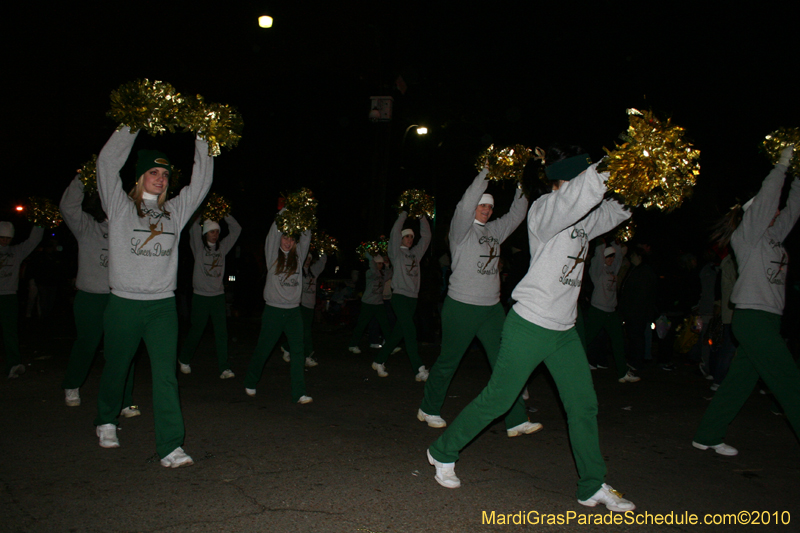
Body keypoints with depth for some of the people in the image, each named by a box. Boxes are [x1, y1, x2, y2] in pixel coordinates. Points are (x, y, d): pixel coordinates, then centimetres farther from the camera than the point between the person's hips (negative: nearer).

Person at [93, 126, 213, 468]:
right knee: (116, 369, 15)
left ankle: (171, 446, -5)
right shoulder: (120, 206, 3)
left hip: (163, 305, 2)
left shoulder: (175, 211, 11)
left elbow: (202, 180, 12)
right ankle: (106, 422, 42)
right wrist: (131, 128, -1)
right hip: (124, 303, -1)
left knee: (166, 375, -5)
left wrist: (201, 139, 9)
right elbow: (107, 163, -5)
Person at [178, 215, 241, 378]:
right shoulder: (198, 246, 0)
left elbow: (236, 229, 9)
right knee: (197, 330, 8)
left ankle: (224, 368, -2)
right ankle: (184, 360, 32)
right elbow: (194, 227, -13)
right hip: (200, 296, -3)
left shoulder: (222, 247, 9)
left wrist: (225, 214, 1)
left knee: (222, 332, -4)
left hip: (218, 296, 3)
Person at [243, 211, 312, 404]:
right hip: (273, 309, -3)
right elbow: (274, 231, -8)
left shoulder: (298, 256, 10)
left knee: (297, 351, -4)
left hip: (294, 310, 3)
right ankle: (250, 383, 31)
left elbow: (306, 235, 6)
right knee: (263, 349, 9)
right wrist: (285, 211, -9)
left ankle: (299, 393, -2)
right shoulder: (273, 255, 2)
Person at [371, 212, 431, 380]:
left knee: (397, 333, 11)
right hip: (400, 295, -7)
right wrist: (404, 214, -4)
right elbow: (394, 232, -9)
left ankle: (379, 361, 24)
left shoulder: (416, 253, 18)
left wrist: (422, 217, 11)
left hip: (413, 297, 7)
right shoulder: (396, 252, 3)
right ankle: (420, 370, -20)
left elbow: (426, 236, 18)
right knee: (410, 332, -15)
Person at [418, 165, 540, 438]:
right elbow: (465, 205, -24)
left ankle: (516, 421, 4)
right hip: (462, 307, -6)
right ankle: (429, 409, 25)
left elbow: (516, 215, 20)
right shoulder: (462, 229, -6)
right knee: (448, 362, 6)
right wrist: (484, 175, -23)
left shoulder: (494, 230, 14)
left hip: (492, 308, 6)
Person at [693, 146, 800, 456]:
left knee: (740, 380, 9)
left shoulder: (772, 236, 19)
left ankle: (708, 436, 15)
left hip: (767, 318, 9)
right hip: (753, 317, -9)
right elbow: (766, 199, -12)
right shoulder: (747, 234, -3)